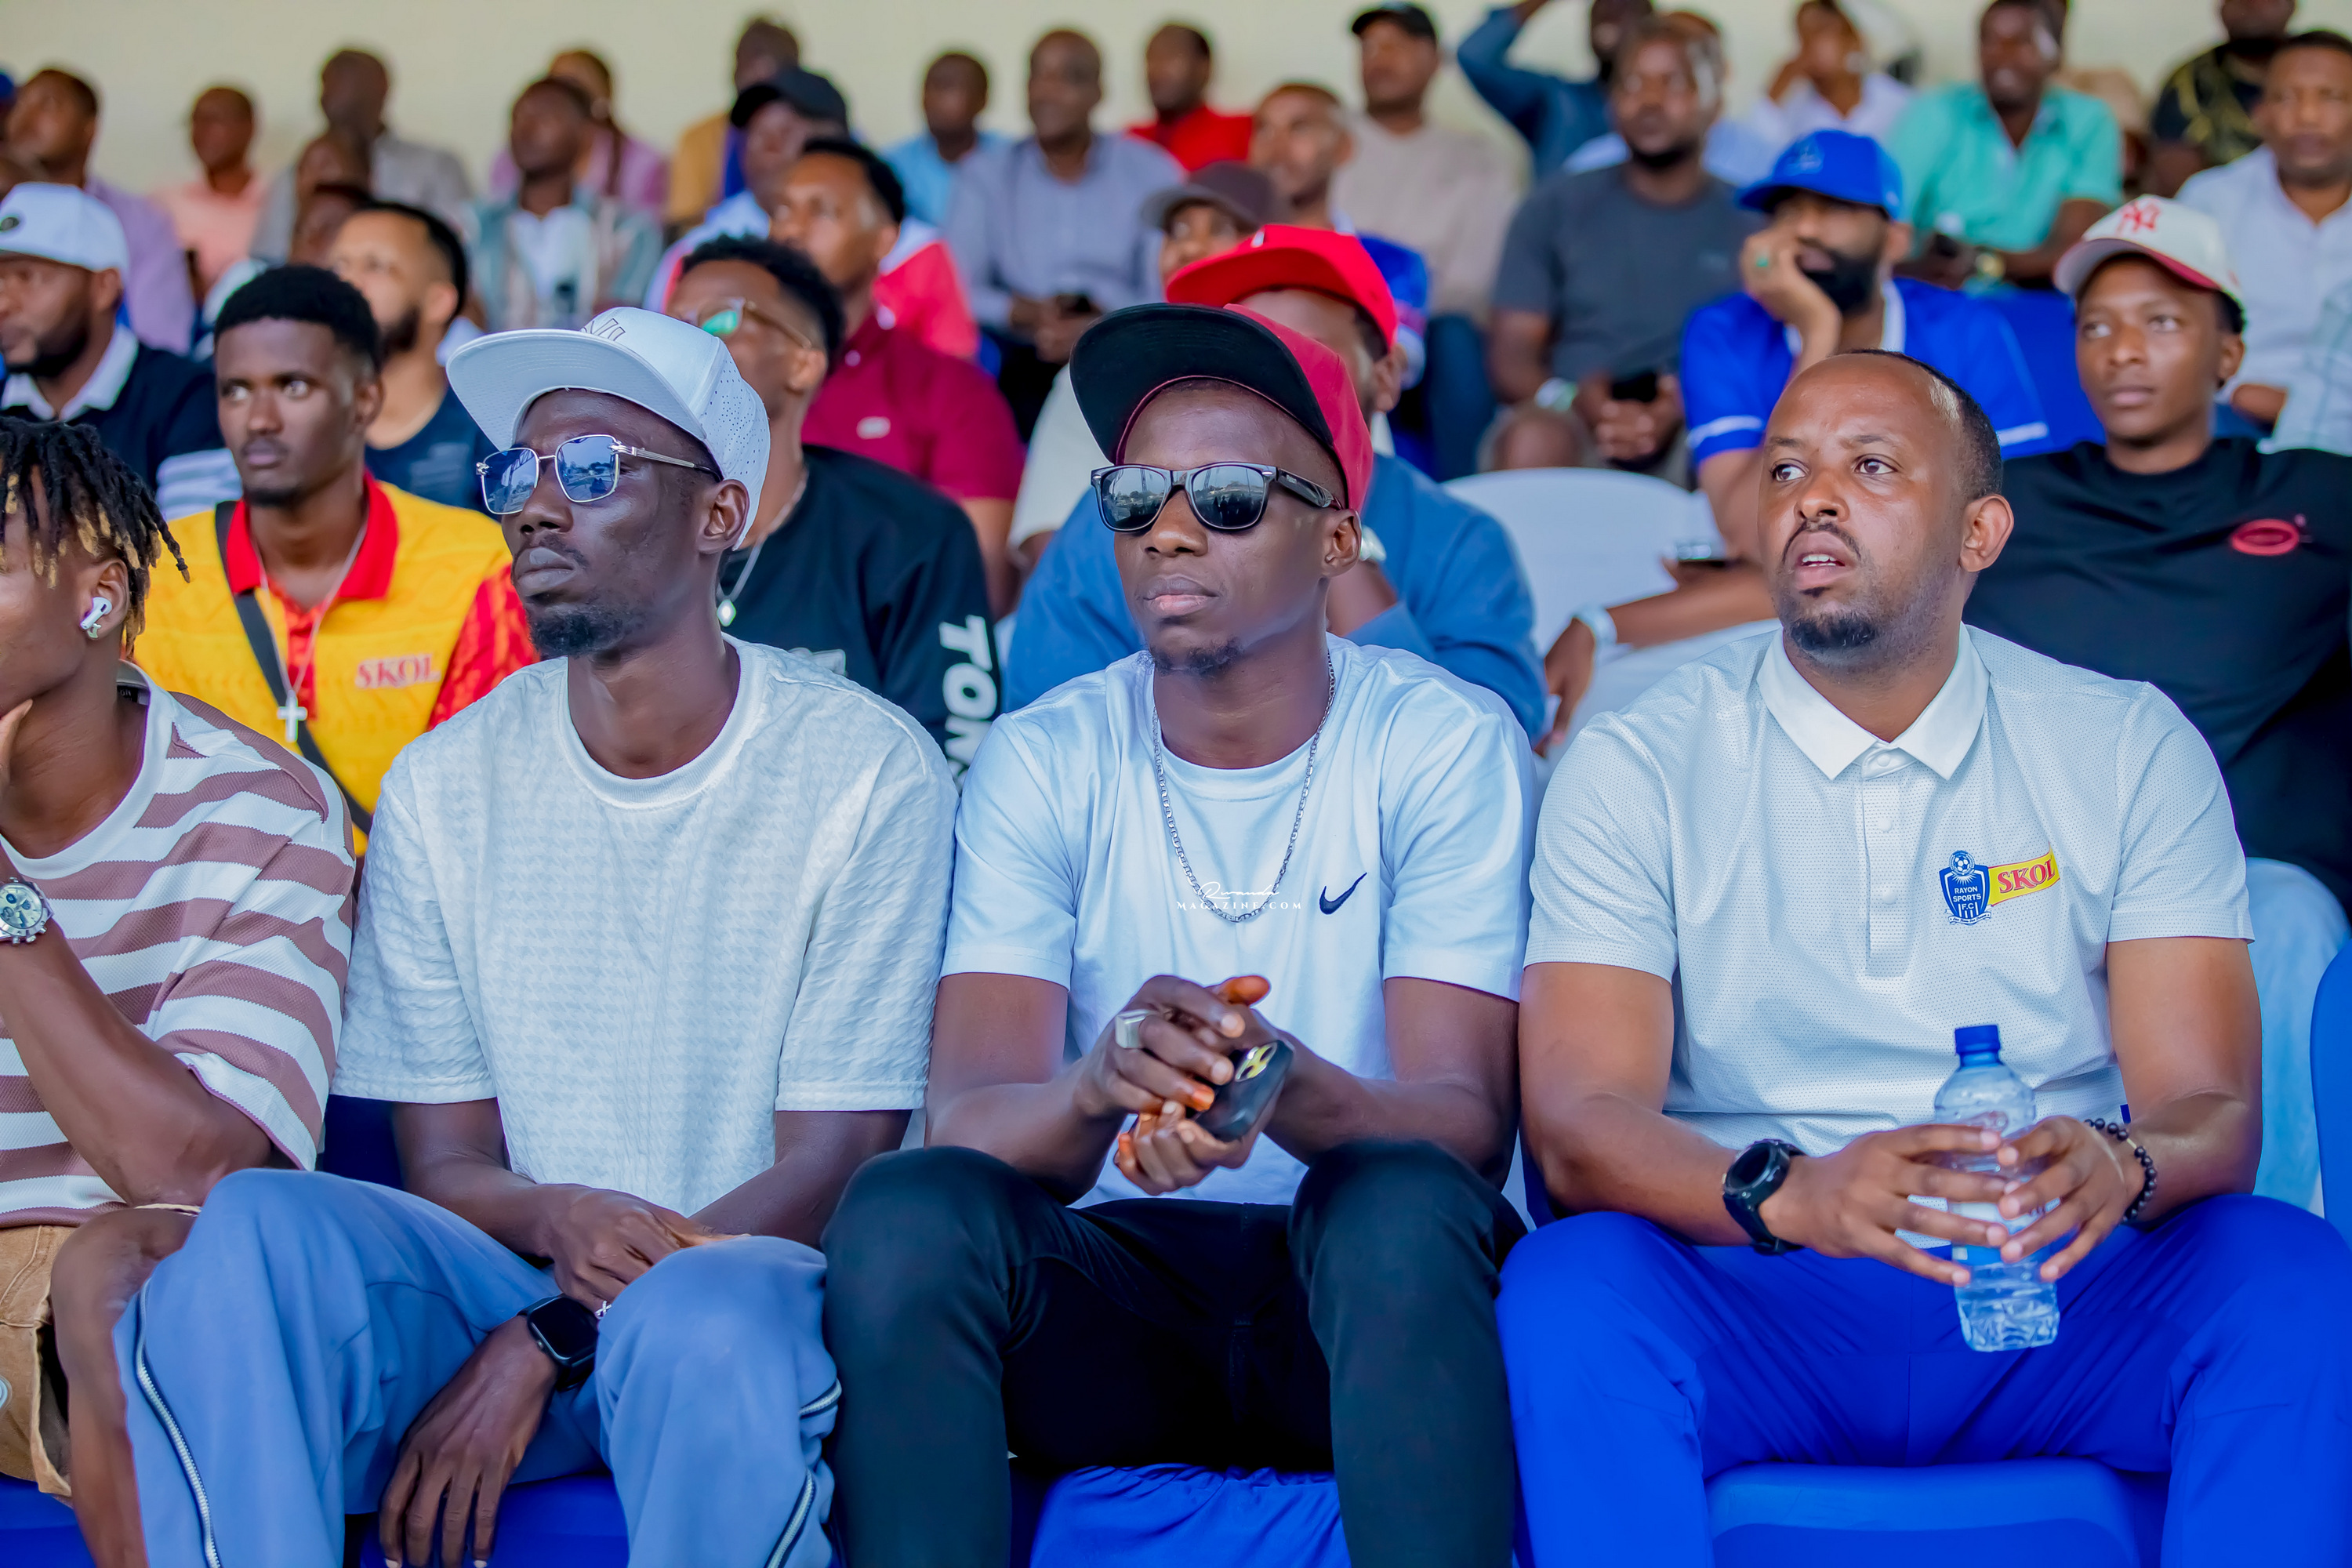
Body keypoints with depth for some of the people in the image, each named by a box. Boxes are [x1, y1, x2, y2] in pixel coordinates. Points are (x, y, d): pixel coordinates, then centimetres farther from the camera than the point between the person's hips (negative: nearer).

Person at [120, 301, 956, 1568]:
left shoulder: (867, 772, -3)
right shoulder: (446, 787, 8)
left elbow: (835, 1163, -6)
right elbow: (441, 1162, 7)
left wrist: (547, 1341, -15)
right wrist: (552, 1216, -19)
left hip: (748, 1278, -3)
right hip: (502, 1273, 3)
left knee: (698, 1320, -39)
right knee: (252, 1220, -28)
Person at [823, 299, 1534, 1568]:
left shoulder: (1447, 746, -3)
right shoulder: (1042, 762, 2)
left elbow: (1469, 1124, -12)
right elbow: (963, 1122, -9)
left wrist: (1287, 1090, -35)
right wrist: (1104, 1080, -33)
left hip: (1371, 1295, -1)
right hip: (1114, 1291, 2)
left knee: (1398, 1197, -35)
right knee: (902, 1207, -28)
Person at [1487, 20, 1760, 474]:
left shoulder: (1751, 222, 15)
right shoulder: (1555, 208, 18)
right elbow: (1510, 352, 9)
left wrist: (1684, 412, -19)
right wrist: (1575, 400, -15)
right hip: (1572, 424, 1)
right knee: (1532, 439, -37)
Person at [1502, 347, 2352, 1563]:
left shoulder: (2131, 749, 7)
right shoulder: (1636, 768, 3)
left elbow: (2212, 1108, 0)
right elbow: (1576, 1123, -8)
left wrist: (2119, 1167, -26)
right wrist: (1789, 1193, -30)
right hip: (1754, 1309, -1)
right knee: (1569, 1282, -33)